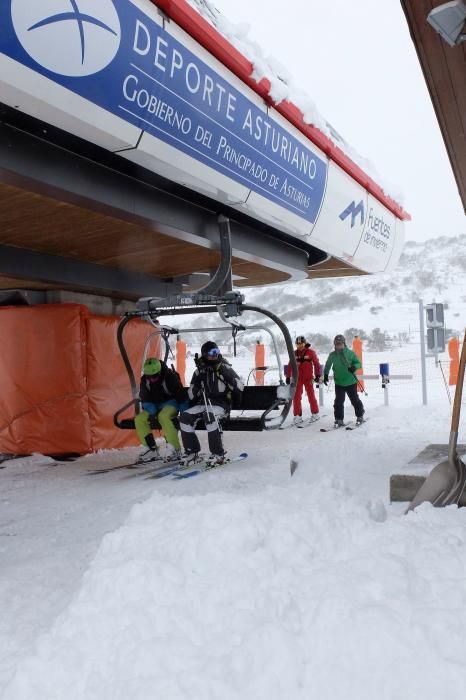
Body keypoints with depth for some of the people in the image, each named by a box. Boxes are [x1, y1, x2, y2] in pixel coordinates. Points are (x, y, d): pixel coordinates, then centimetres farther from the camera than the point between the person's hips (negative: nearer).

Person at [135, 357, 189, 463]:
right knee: (139, 419, -15)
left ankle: (175, 449, -31)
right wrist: (150, 408, -16)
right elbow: (144, 398, 2)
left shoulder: (170, 377, -22)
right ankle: (150, 449, -6)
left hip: (171, 403, -6)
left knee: (163, 416, -37)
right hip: (155, 405, 6)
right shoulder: (144, 380, -5)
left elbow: (181, 395, -18)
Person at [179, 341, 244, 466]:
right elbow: (191, 396, 9)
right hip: (203, 404, 4)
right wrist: (198, 381, -7)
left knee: (210, 416, -35)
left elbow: (240, 387, -7)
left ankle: (218, 454, -28)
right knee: (185, 417, -19)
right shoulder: (199, 371, 10)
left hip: (221, 404, -4)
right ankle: (192, 451, -5)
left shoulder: (225, 368, 1)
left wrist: (226, 374, -16)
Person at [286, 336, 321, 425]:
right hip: (297, 378, 3)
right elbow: (290, 366, 11)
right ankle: (297, 415, 5)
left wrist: (317, 375, -5)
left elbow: (316, 363, -2)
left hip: (308, 378, -3)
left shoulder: (311, 352, -5)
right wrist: (288, 376, 9)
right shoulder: (294, 354, 5)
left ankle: (315, 413, 22)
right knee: (296, 397, -1)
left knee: (311, 396, 5)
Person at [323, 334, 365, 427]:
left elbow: (358, 363, -2)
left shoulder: (350, 353, -8)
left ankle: (360, 416, 29)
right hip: (339, 383, 1)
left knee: (355, 400, 10)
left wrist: (354, 367, -23)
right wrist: (325, 375, 12)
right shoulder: (332, 355, -2)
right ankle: (339, 419, 6)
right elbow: (328, 365, 15)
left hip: (351, 382, -1)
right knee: (339, 401, -4)